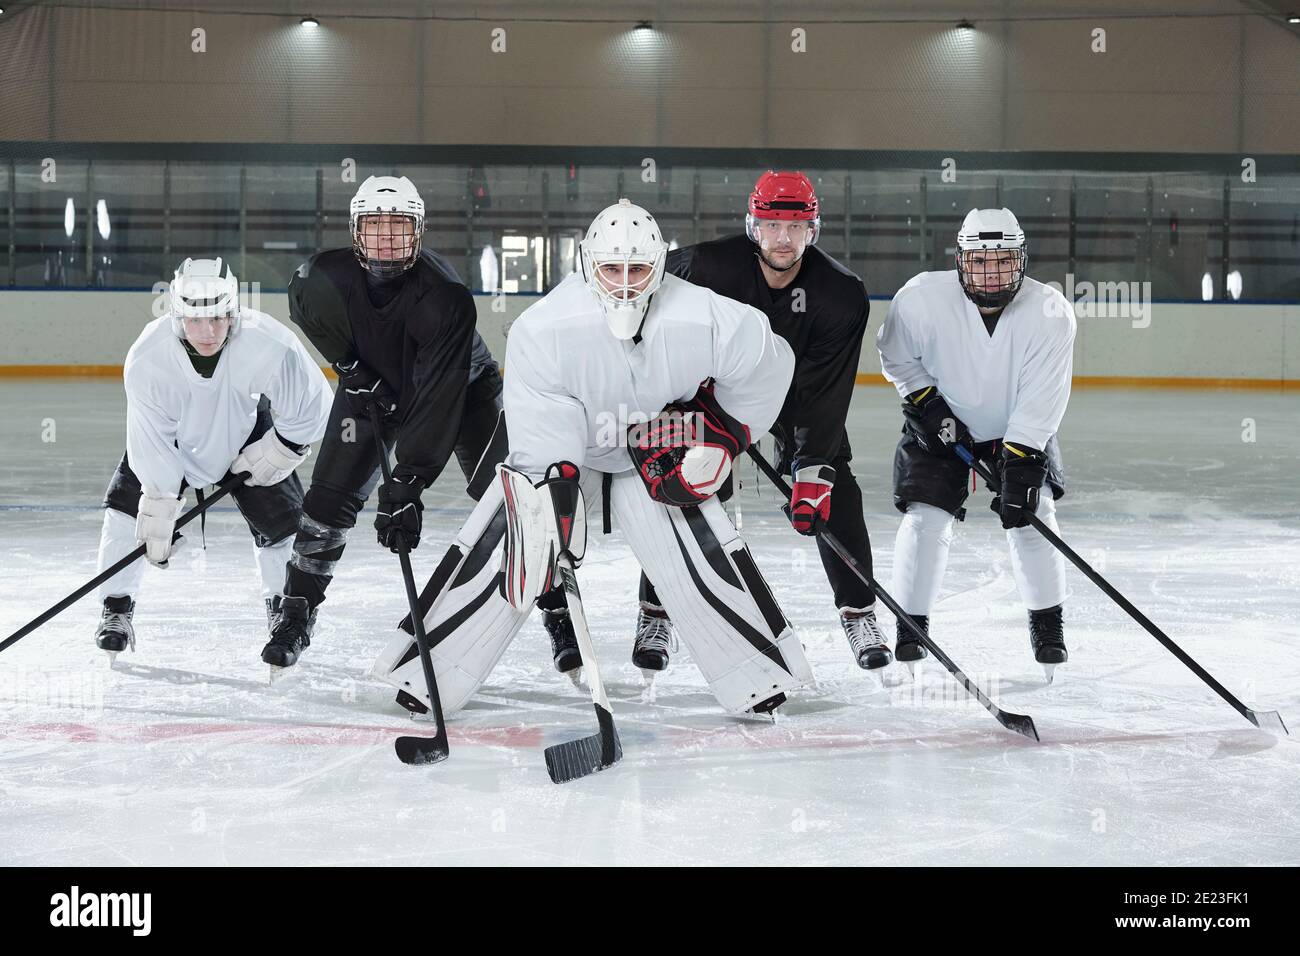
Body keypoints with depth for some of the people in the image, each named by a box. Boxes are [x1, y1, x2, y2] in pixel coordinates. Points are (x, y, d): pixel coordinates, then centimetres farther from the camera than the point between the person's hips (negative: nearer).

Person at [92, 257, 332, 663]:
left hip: (245, 431, 0)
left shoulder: (269, 344, -37)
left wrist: (278, 451, -14)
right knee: (128, 504, -13)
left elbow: (311, 406, -20)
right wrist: (159, 509, -26)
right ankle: (116, 610, -1)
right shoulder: (148, 356, -34)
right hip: (173, 435, 0)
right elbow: (153, 440, -26)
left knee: (281, 517, -6)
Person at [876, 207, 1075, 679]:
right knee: (925, 518, -12)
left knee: (1031, 512, -11)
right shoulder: (921, 298, -26)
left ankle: (1047, 622, 9)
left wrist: (1019, 461, -31)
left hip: (1022, 429, 0)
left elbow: (1042, 398, -25)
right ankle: (911, 624, 6)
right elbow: (897, 356, -6)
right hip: (940, 424, 0)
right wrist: (926, 403, -15)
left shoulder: (1049, 312, -25)